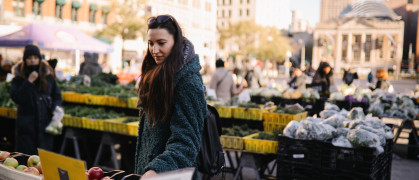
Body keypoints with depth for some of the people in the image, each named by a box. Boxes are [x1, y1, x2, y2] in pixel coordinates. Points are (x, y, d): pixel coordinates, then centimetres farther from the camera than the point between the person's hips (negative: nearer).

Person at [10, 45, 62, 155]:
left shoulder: (48, 76, 6)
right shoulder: (19, 78, 1)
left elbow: (57, 96, 12)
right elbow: (16, 98, -10)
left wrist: (56, 109, -6)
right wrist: (29, 82, -16)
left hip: (45, 122, 2)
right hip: (26, 124, -1)